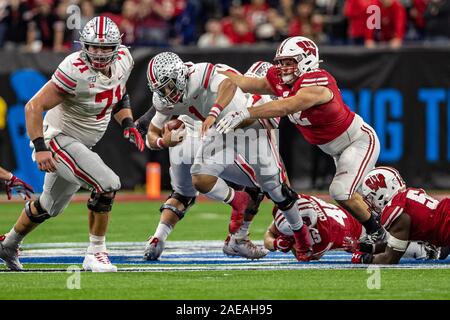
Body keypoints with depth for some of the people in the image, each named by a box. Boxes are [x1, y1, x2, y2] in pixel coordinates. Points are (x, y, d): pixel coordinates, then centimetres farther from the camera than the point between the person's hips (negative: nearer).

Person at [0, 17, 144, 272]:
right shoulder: (75, 71, -28)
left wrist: (128, 124, -2)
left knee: (50, 206, 24)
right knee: (107, 185, -24)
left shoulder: (124, 60, -5)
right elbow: (34, 107, -24)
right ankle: (96, 253, -11)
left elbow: (119, 96, 15)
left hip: (83, 144, 9)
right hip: (60, 139, -9)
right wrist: (40, 148, -30)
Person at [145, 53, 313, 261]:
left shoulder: (199, 74, -34)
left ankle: (301, 233, 26)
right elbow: (152, 134, -3)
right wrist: (162, 142, -26)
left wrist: (214, 113, -69)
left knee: (274, 187, 3)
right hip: (219, 130, 5)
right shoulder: (164, 103, -12)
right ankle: (237, 202, 14)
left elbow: (228, 86, -53)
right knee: (200, 180, -17)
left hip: (247, 122, -5)